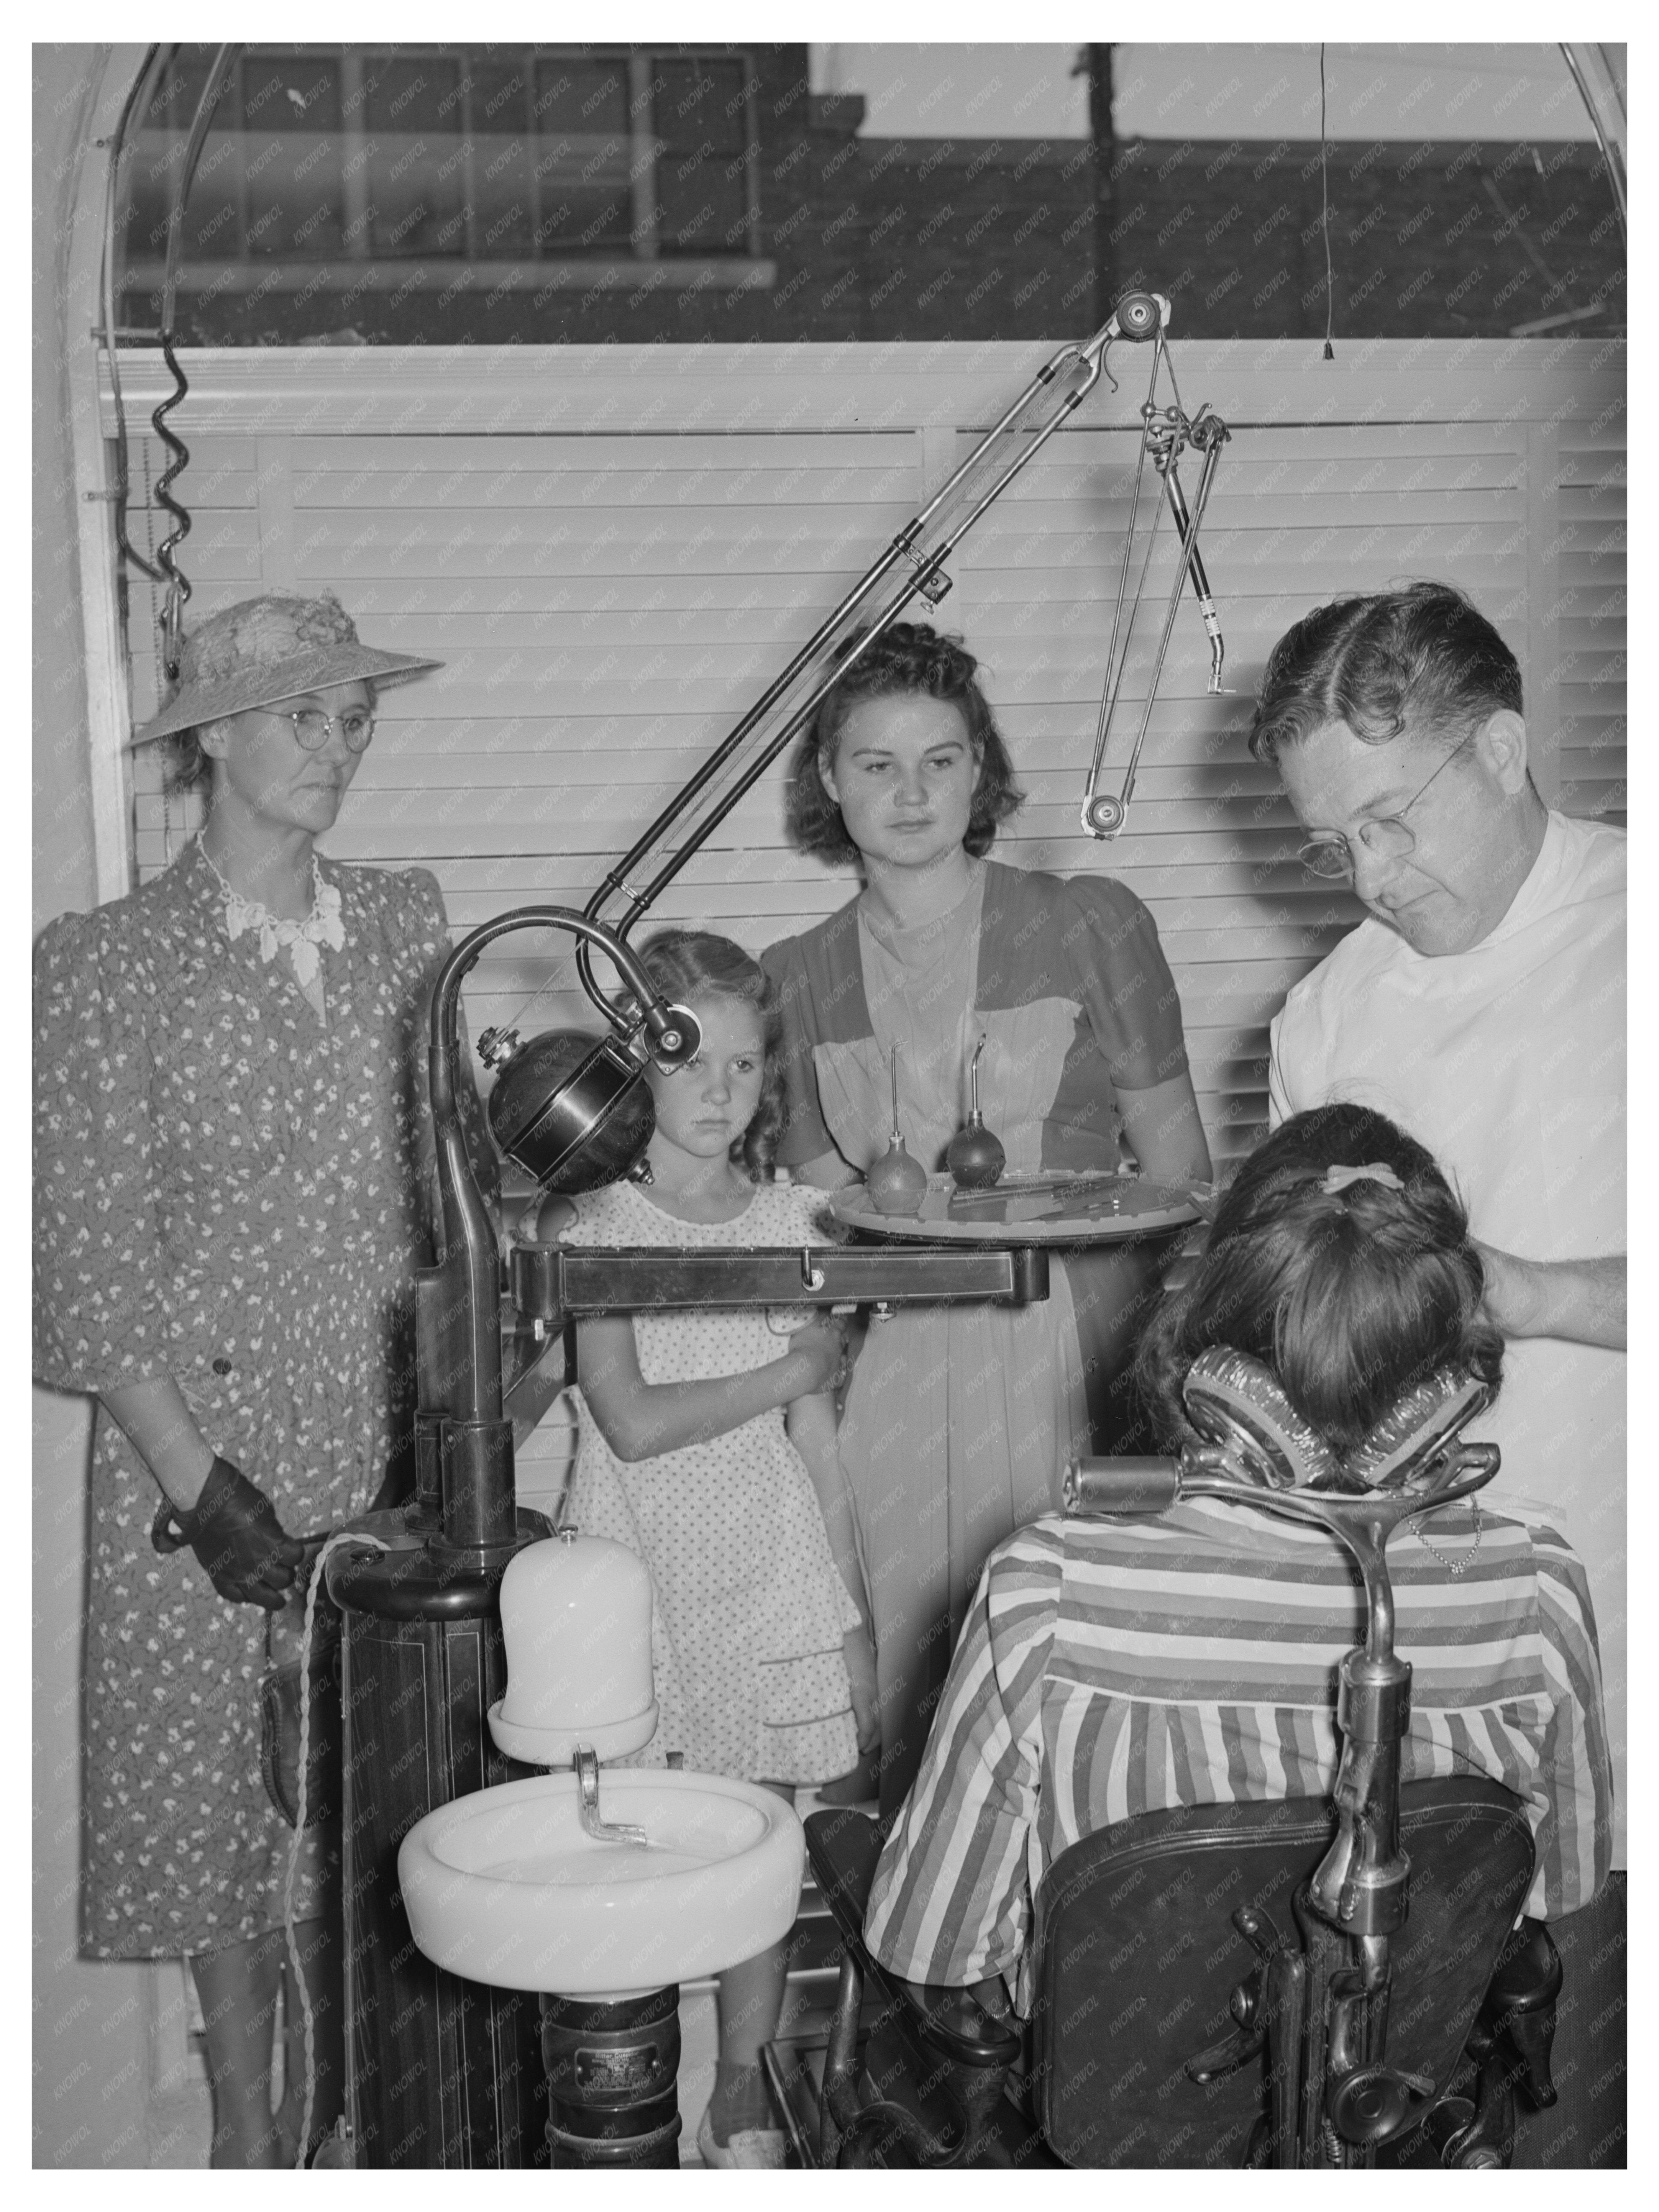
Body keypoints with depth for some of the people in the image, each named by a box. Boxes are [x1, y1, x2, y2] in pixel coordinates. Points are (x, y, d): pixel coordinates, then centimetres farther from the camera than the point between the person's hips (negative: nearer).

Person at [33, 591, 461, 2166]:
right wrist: (197, 1478, -13)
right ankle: (245, 2125, 28)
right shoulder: (101, 965, -4)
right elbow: (86, 1261, -7)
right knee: (214, 1791, 8)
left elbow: (455, 1173, 9)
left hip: (387, 1439, 3)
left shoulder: (406, 925, 7)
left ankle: (347, 2108, 29)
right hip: (201, 1447, -3)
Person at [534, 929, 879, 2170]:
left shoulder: (788, 1224, 4)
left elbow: (818, 1446, 7)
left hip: (770, 1575, 2)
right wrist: (784, 1372, -8)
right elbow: (635, 1425, -15)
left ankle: (746, 2093, 24)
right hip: (636, 1570, -2)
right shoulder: (589, 1225, -5)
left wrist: (856, 1621, 7)